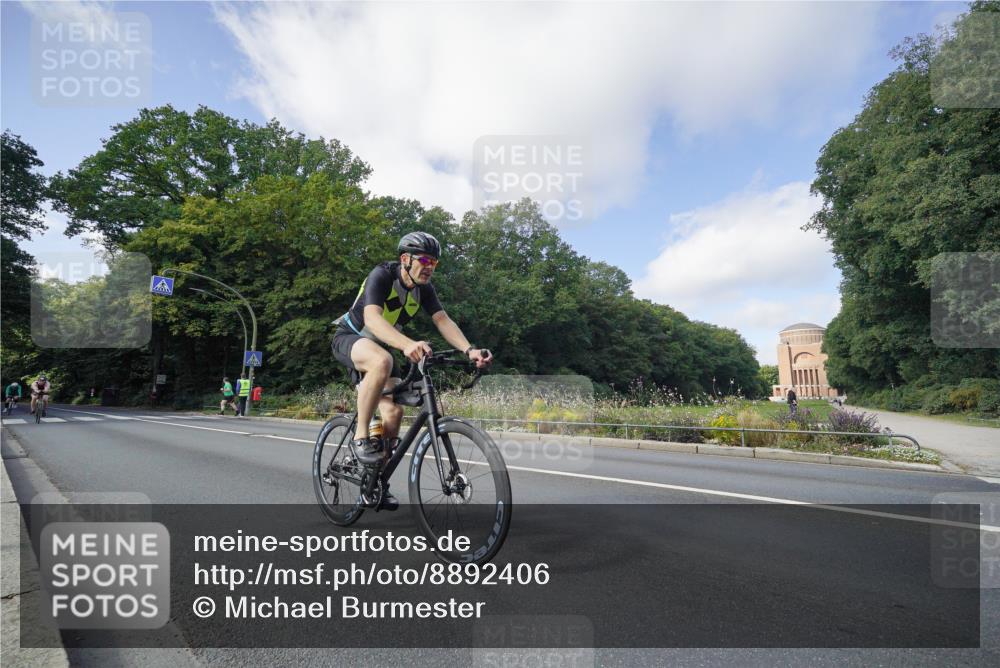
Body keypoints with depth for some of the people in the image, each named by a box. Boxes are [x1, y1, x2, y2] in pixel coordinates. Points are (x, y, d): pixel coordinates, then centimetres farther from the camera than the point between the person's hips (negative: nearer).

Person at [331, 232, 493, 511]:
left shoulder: (424, 288, -7)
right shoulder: (382, 275, -26)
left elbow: (443, 320, -17)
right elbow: (372, 317, -42)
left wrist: (469, 350, -35)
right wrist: (407, 344, -60)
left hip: (379, 346, 6)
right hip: (350, 337, -6)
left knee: (393, 412, -8)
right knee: (382, 361, -41)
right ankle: (360, 436, -24)